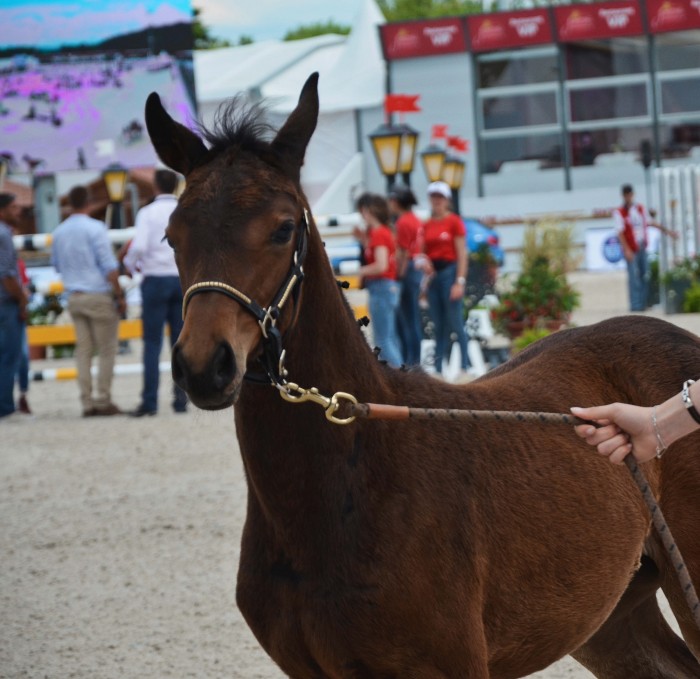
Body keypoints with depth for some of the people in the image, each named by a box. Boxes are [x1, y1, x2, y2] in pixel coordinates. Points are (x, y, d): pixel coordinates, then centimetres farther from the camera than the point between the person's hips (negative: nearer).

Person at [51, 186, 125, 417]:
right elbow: (109, 266, -14)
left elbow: (57, 265, 19)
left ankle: (87, 402, 4)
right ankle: (103, 401, -2)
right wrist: (120, 296, -8)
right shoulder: (95, 228, -12)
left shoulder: (59, 232, 7)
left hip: (74, 298, 6)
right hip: (99, 295, -6)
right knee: (106, 350, 1)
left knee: (83, 350, 7)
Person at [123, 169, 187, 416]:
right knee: (181, 343, 7)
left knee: (152, 344, -1)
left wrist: (129, 265, 4)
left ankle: (149, 402, -4)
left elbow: (138, 247, -15)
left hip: (155, 278, -3)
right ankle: (181, 399, 4)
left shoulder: (148, 213, -4)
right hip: (183, 279, 3)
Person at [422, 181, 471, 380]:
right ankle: (438, 370, 7)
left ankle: (464, 368, -1)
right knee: (438, 325, 6)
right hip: (432, 274, 5)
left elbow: (462, 254, -7)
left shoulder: (454, 221, -4)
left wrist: (460, 282, -13)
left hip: (449, 271, -5)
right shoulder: (427, 225, 12)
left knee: (455, 323, -6)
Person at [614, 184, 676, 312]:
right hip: (631, 250, -6)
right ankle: (635, 305, -7)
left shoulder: (640, 208, 10)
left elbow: (650, 222, 22)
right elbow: (620, 231, -13)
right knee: (634, 277, -9)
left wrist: (666, 230, 22)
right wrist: (626, 250, -21)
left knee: (645, 276, 8)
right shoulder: (619, 212, -8)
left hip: (642, 247, 6)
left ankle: (643, 303, 17)